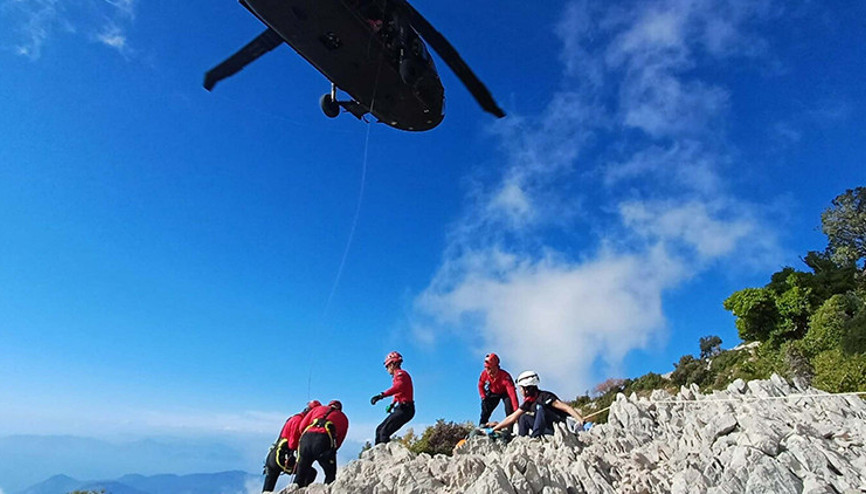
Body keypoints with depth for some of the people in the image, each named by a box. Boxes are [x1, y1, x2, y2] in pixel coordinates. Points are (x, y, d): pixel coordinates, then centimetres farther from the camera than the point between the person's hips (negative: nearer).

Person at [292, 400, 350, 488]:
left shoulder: (318, 408, 32)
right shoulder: (344, 418, 30)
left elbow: (301, 427, 24)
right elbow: (339, 441, 23)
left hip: (306, 437, 2)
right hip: (324, 440, -2)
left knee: (301, 473, 21)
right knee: (330, 474, 16)